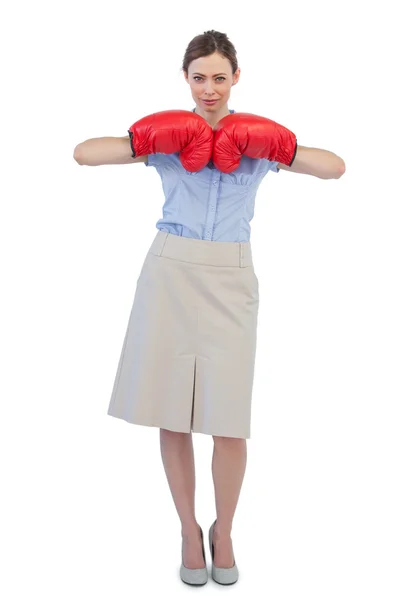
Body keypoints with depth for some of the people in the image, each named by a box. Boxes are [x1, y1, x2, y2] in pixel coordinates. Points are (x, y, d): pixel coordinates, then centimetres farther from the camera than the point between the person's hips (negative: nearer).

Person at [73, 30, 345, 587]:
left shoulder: (258, 138, 8)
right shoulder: (165, 134, 6)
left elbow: (336, 168, -3)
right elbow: (82, 153, -2)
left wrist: (269, 145, -13)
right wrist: (152, 138, -13)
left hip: (230, 276, 0)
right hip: (170, 271, 0)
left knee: (229, 418, 0)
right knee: (172, 411, 5)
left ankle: (224, 531, 26)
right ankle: (189, 530, 26)